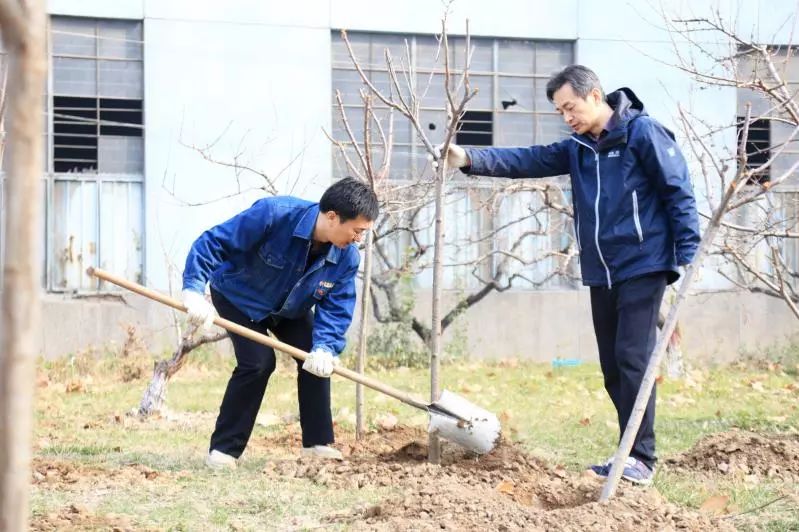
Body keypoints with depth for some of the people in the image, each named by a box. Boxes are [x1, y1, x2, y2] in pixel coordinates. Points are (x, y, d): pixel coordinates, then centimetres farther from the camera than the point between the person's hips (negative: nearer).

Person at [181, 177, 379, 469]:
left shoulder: (346, 257, -22)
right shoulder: (273, 214, -39)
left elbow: (336, 308, -17)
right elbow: (213, 243, -34)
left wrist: (325, 347, -35)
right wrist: (194, 289, -41)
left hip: (289, 308, 6)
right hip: (238, 296, -6)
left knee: (318, 359, -6)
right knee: (258, 362, -20)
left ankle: (318, 442, 11)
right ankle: (222, 450, -10)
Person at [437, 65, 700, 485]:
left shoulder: (642, 133, -8)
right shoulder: (577, 148, 14)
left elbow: (679, 192, -9)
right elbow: (527, 161, 4)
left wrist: (687, 257, -14)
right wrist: (470, 159, -9)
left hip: (642, 268, -8)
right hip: (601, 274, 8)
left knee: (632, 358, -14)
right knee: (612, 367, 8)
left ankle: (641, 458, -12)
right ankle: (631, 456, 14)